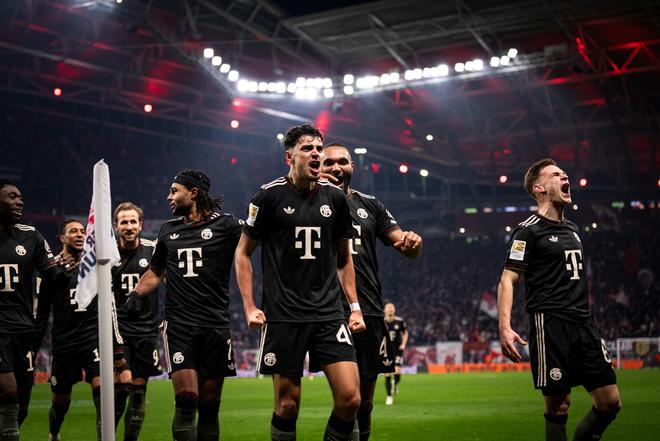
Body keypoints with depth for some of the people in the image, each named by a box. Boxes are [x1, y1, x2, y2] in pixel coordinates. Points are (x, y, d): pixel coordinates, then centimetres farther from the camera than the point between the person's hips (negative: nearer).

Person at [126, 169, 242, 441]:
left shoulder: (225, 224, 1)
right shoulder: (169, 230, 16)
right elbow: (155, 272, 28)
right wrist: (136, 292, 10)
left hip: (215, 325, -2)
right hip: (178, 326, 2)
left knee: (209, 406, 5)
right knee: (186, 400, -13)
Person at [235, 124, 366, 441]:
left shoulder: (334, 197, 8)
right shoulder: (270, 196, -2)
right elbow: (243, 252, 5)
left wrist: (355, 306, 12)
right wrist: (249, 307, -3)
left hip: (329, 314, 3)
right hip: (283, 317, -3)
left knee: (350, 398, -8)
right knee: (287, 403, 1)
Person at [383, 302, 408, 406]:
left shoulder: (400, 321, 0)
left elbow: (405, 333, 14)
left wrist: (403, 344, 1)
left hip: (397, 350, 0)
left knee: (397, 372, -13)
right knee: (387, 375, -5)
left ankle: (395, 384, 23)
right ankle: (389, 396, 9)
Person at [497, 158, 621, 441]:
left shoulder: (572, 229, 20)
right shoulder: (528, 230, -3)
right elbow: (507, 280, -10)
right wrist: (505, 327, -23)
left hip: (582, 325, 7)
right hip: (550, 325, -7)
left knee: (610, 402, 2)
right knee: (558, 407, -7)